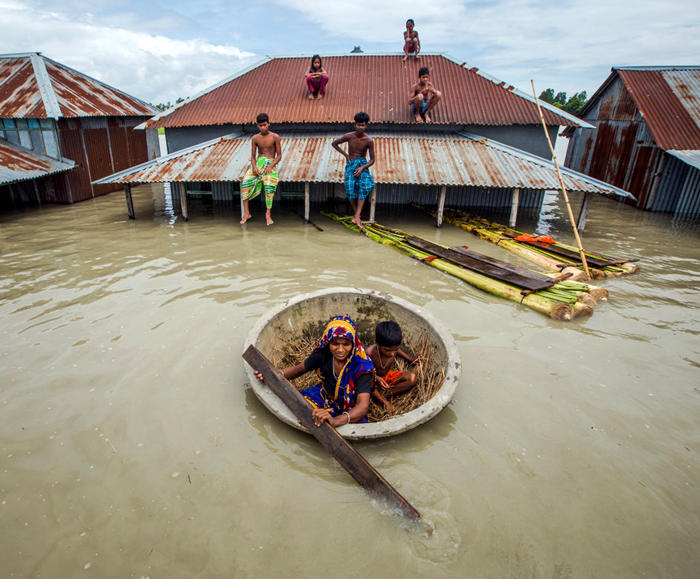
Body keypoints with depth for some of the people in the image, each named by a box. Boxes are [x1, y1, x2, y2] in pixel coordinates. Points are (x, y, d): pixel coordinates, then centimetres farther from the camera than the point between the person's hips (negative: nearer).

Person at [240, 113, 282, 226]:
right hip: (258, 163, 3)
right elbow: (253, 156, 10)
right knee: (245, 182, -23)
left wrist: (270, 166, -16)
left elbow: (279, 156, 0)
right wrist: (254, 167, -12)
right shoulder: (255, 138, 8)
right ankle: (246, 213, -17)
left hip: (270, 163, -3)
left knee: (269, 185, -33)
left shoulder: (275, 137, 1)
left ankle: (268, 213, -22)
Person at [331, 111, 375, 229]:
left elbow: (372, 160, 0)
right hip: (351, 164, 0)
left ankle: (357, 217, -33)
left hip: (363, 164, 0)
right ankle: (357, 215, -7)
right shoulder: (349, 136, -3)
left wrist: (362, 168, -17)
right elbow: (334, 143, 12)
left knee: (365, 185, -32)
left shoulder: (369, 140, -4)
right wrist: (345, 154, 4)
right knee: (350, 189, -26)